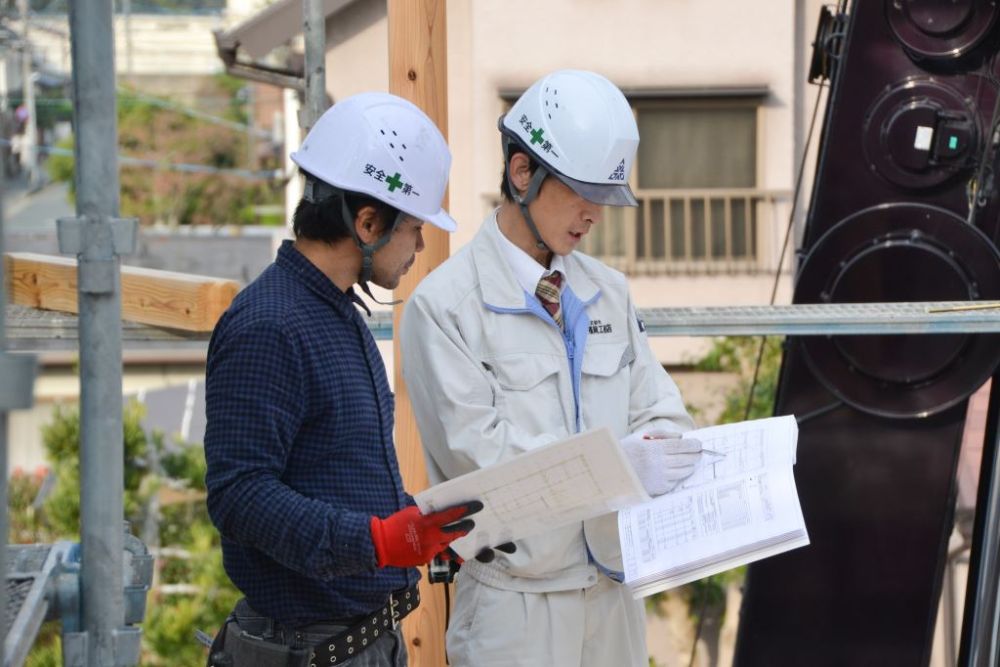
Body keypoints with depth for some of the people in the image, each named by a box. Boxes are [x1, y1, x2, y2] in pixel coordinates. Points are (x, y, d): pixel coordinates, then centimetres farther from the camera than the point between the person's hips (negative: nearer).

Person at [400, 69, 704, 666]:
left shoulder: (608, 292, 12)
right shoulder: (446, 303, -8)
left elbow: (661, 412, 12)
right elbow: (475, 450, -16)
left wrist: (663, 453, -13)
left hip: (615, 588, 6)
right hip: (516, 599, -5)